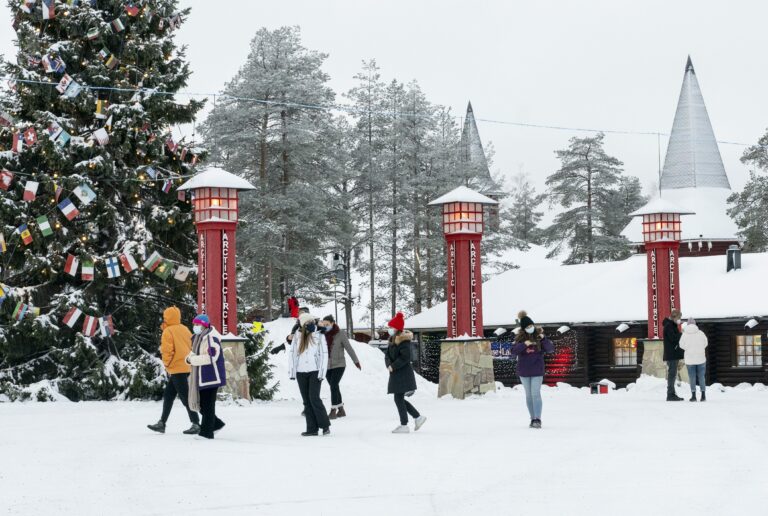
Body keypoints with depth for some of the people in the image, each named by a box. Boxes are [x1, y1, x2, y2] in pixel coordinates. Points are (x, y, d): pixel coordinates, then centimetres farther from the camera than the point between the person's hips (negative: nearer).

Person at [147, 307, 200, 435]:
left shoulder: (168, 332, -10)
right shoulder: (185, 329, 12)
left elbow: (167, 350, -16)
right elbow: (192, 346, 12)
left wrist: (167, 364, -2)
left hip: (177, 368, -9)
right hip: (186, 366, 9)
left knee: (185, 396, -7)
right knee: (168, 395, 15)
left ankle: (195, 424, -9)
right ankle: (162, 423, 18)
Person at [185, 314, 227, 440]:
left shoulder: (211, 338, -15)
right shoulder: (198, 338, 15)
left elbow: (211, 357, -23)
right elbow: (194, 353, 23)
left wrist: (192, 359, -18)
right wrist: (190, 358, -2)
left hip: (211, 377, -9)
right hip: (200, 377, 9)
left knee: (207, 405, -4)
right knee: (201, 404, 12)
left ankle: (207, 432, 3)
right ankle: (216, 424, 29)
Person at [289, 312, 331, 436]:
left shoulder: (319, 336, 0)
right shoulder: (297, 336, 5)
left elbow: (324, 355, -1)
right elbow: (292, 353, 9)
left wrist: (322, 372, -8)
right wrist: (292, 371, 4)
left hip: (314, 371, -3)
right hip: (301, 373, 3)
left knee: (314, 398, -13)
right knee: (307, 400, 4)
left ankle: (325, 425, -2)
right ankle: (312, 428, 7)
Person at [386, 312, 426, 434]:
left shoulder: (404, 341, -14)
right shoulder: (392, 340, 13)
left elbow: (405, 358, -22)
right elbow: (387, 355, 10)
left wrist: (393, 367, -18)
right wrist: (389, 365, -9)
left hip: (403, 374, -9)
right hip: (396, 374, 9)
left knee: (399, 399, -6)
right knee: (400, 399, 13)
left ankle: (404, 425, 0)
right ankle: (418, 417, 21)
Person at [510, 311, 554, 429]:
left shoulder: (539, 336, -3)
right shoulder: (520, 338, 1)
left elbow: (551, 349, -8)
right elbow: (514, 351, -8)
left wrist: (543, 339, -24)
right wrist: (524, 344, -23)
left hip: (537, 371, -3)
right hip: (524, 371, 3)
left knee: (536, 394, -11)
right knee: (529, 395, 8)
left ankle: (538, 419, -13)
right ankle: (533, 419, 15)